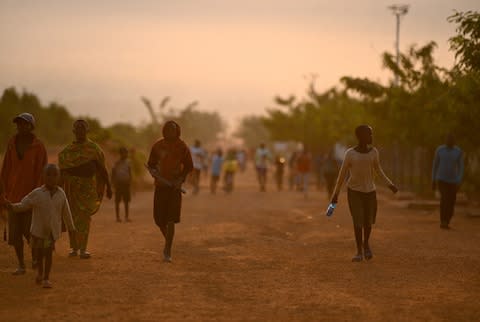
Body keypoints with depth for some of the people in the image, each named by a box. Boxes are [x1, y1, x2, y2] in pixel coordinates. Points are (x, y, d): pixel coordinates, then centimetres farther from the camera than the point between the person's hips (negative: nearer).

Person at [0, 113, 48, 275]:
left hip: (31, 193, -4)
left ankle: (35, 255, 22)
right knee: (15, 230, 1)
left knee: (28, 230, -8)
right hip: (14, 193, 4)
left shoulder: (39, 146, -8)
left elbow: (41, 172, -9)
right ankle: (21, 265, 11)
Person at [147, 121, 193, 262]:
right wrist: (155, 173, -9)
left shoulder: (182, 147, -1)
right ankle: (168, 240, 34)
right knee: (159, 218, 3)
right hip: (161, 185, 2)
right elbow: (151, 164, 12)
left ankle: (168, 251, -7)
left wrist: (180, 179, -8)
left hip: (175, 186, -2)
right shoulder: (158, 146, 3)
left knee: (171, 220, -10)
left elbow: (189, 166, 7)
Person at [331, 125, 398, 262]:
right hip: (354, 191, -3)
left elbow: (378, 169, 8)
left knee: (368, 221, 5)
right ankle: (359, 251, 2)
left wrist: (390, 184, 2)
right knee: (357, 220, -10)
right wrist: (335, 194, -4)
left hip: (370, 191, 3)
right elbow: (342, 174, -8)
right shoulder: (350, 154, -13)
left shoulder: (373, 152, -5)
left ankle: (366, 243, 31)